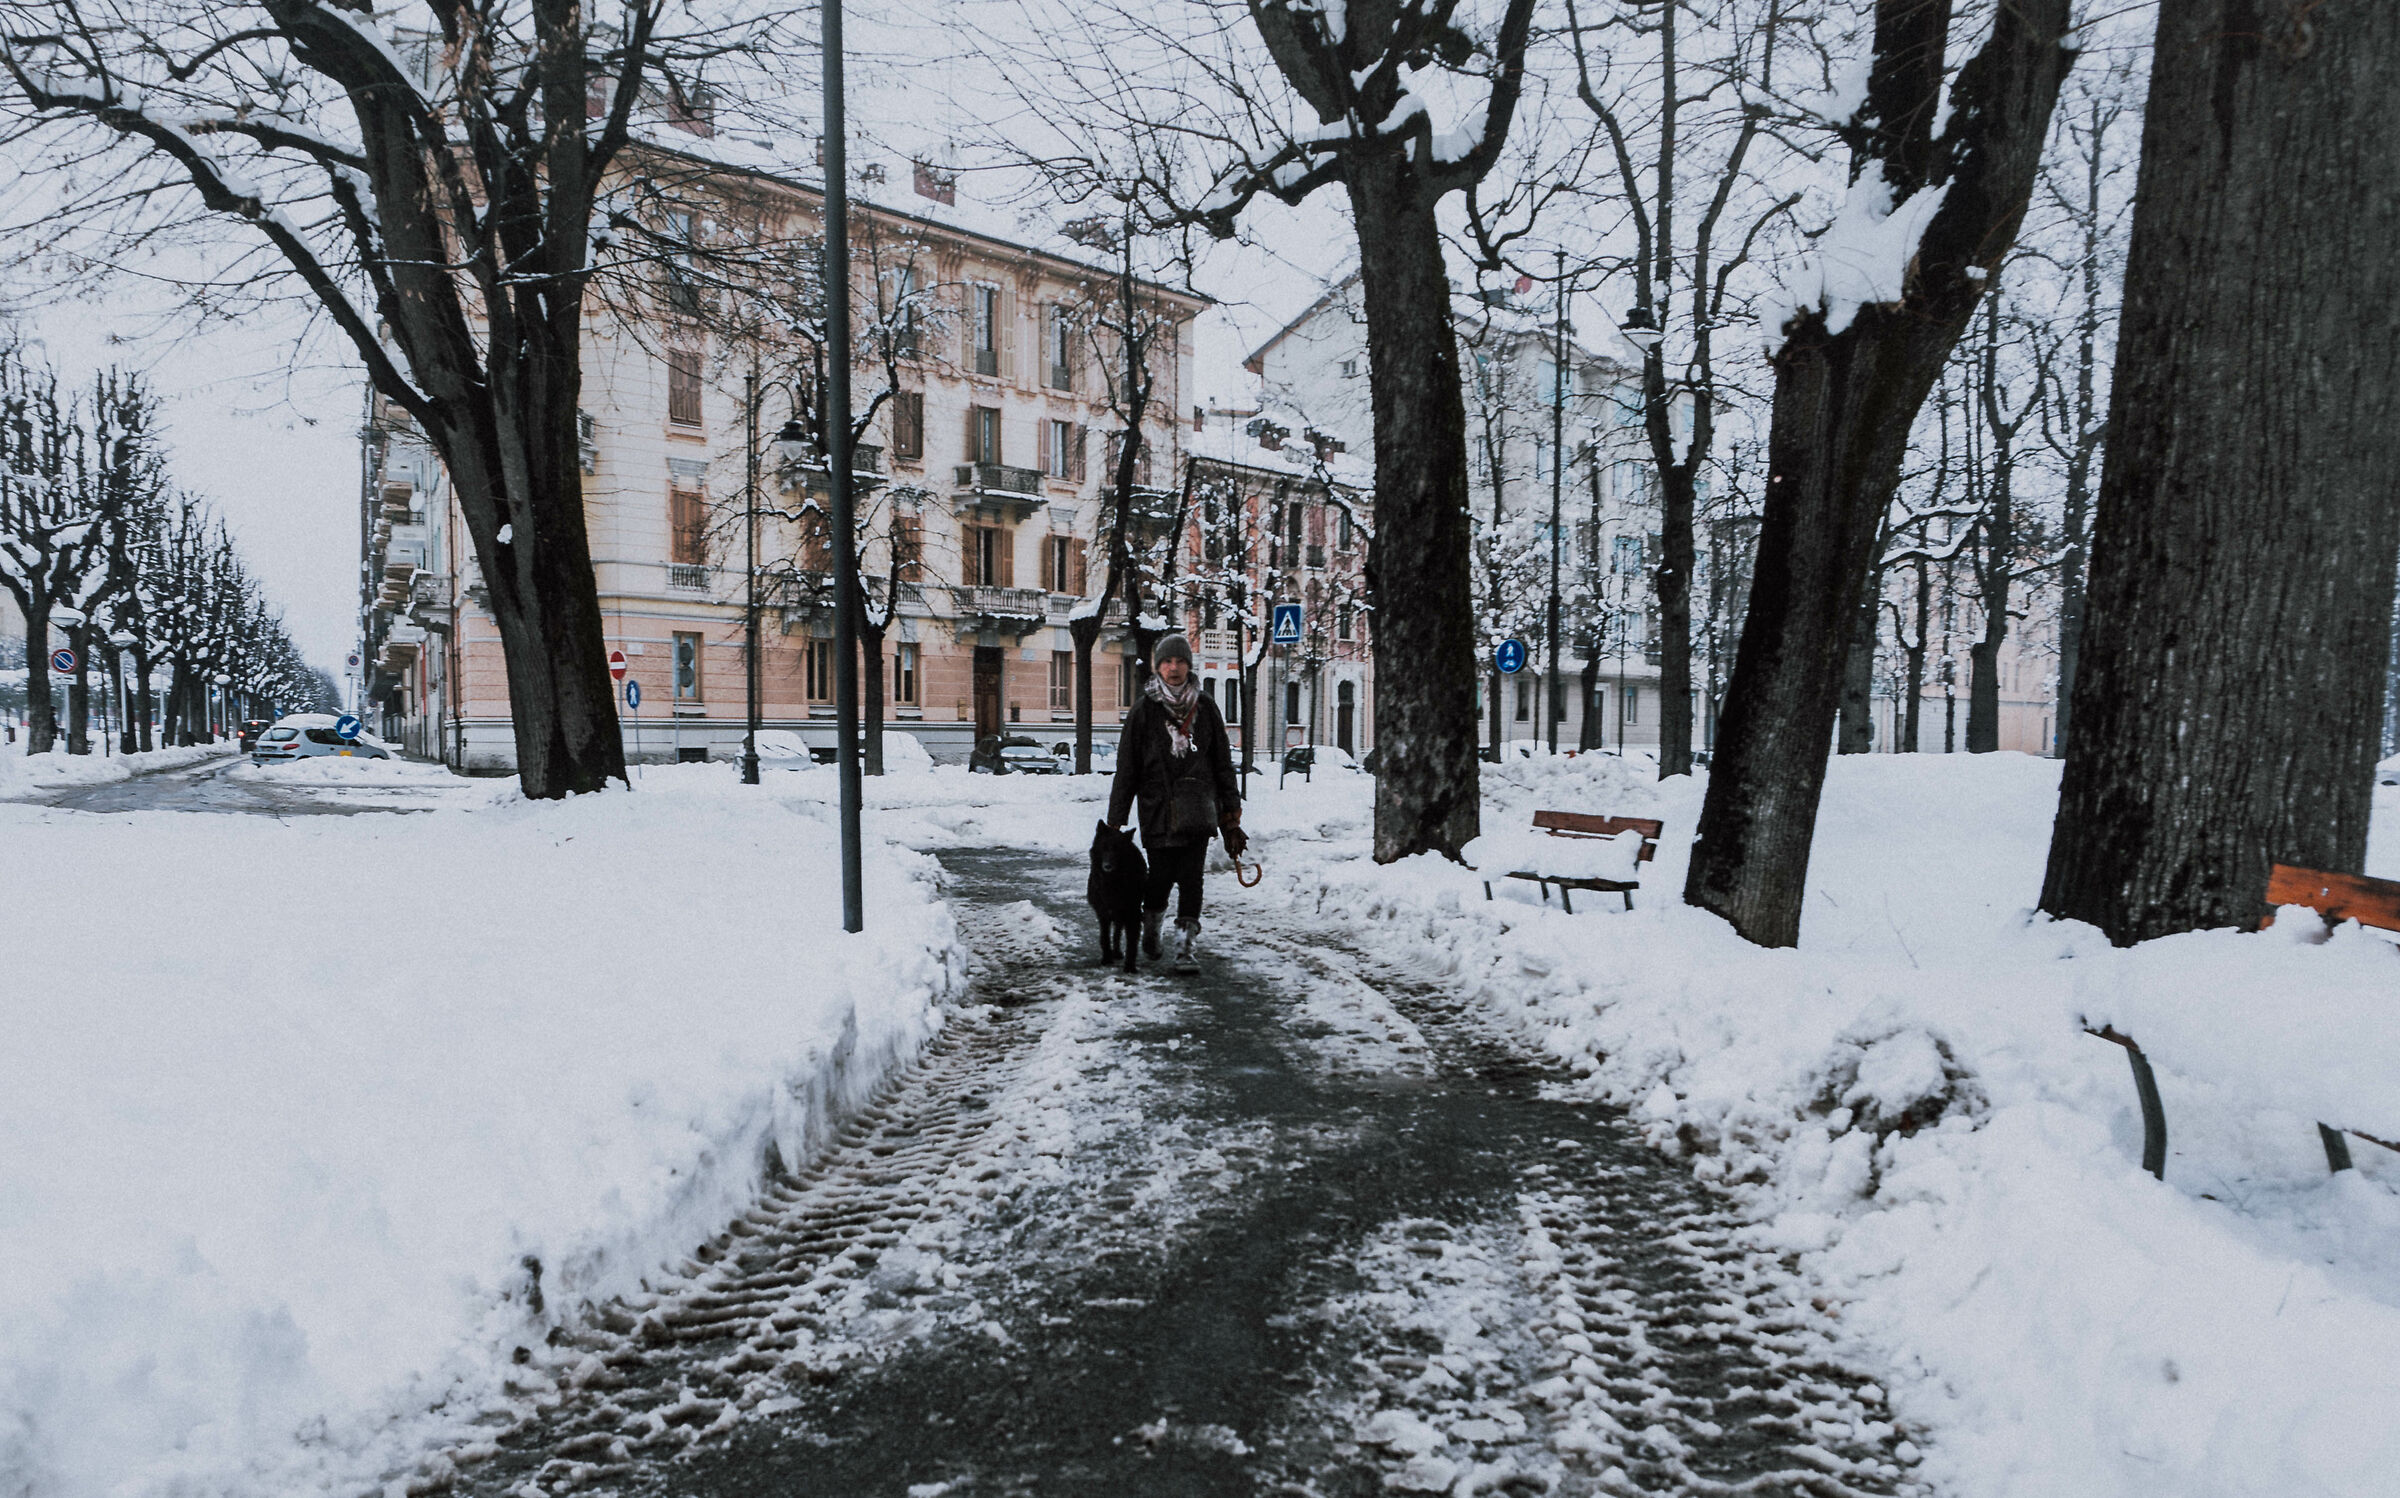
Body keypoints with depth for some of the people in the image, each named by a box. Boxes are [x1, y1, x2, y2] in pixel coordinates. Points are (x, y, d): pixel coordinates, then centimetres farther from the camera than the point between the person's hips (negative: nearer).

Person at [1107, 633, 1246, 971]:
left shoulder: (1204, 706, 8)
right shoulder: (1144, 710, 3)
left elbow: (1222, 760, 11)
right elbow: (1126, 767, 3)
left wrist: (1231, 809, 8)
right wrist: (1115, 819, 0)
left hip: (1197, 809, 1)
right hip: (1157, 809, -1)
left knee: (1190, 879, -6)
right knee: (1160, 877, 4)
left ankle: (1187, 947, -3)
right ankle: (1150, 929, 32)